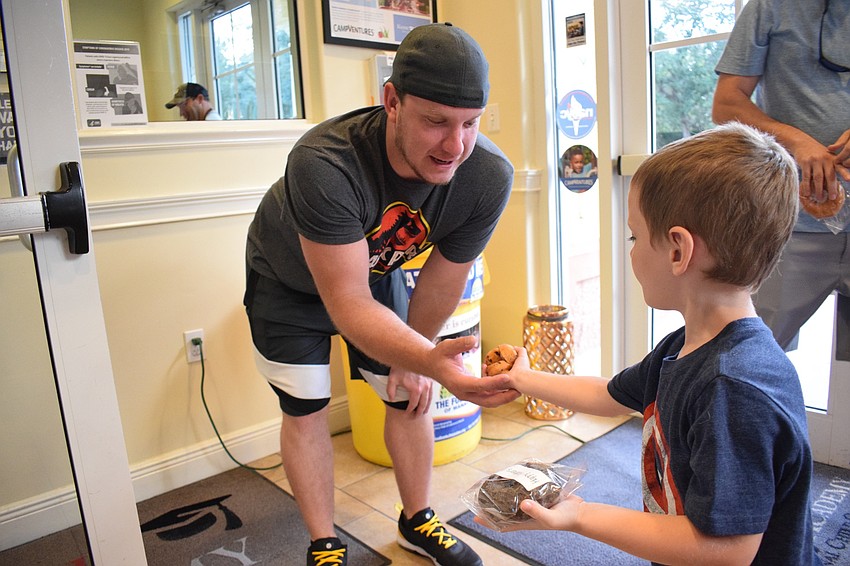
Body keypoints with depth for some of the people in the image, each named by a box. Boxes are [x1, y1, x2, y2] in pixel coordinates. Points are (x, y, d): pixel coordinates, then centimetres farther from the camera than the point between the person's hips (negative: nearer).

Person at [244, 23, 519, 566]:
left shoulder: (489, 175, -30)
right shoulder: (323, 165, -43)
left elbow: (444, 275, -15)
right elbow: (348, 303, -42)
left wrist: (412, 359, -3)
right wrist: (431, 361, -57)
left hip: (378, 270, 3)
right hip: (291, 281, -3)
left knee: (409, 395, 6)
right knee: (305, 410, 1)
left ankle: (418, 521, 30)